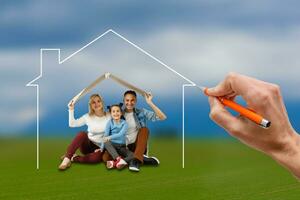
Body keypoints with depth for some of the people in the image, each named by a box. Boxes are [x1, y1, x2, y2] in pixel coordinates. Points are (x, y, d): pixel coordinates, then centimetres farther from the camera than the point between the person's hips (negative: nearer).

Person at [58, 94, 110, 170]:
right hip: (88, 145, 2)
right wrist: (71, 110, -9)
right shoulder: (88, 117, 3)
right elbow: (72, 124, 0)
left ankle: (73, 158, -23)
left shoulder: (108, 116, -4)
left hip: (100, 147, -2)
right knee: (82, 134, -33)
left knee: (97, 157, -39)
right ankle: (67, 158, -36)